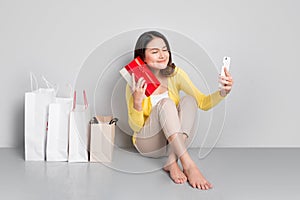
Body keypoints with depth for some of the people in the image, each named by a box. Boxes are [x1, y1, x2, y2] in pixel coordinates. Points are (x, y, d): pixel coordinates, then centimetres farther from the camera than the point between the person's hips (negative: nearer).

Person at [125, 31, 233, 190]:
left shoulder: (175, 74, -4)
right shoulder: (136, 84, -12)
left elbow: (203, 103, -7)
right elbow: (135, 126, -10)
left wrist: (223, 92, -27)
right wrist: (137, 102, -29)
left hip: (176, 141, 3)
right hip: (148, 143, -3)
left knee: (188, 100, -23)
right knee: (165, 103, -30)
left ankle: (172, 162, -31)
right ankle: (188, 165, -41)